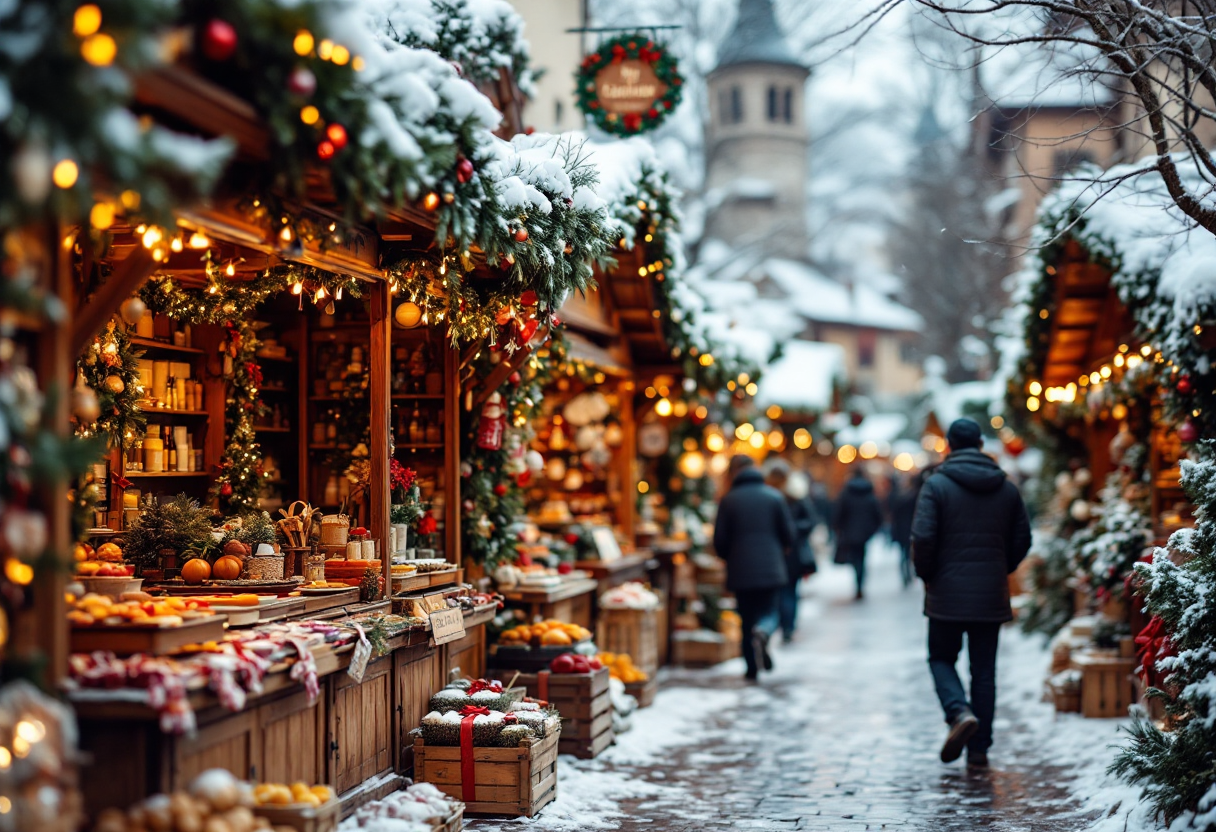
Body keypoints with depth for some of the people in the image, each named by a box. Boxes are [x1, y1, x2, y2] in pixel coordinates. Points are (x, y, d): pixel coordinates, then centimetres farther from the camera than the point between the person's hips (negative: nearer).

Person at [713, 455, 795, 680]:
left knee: (747, 618, 10)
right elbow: (788, 535, 1)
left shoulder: (728, 500, -2)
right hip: (771, 568, 0)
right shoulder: (775, 497, -1)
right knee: (770, 611, 11)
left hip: (740, 571, 0)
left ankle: (752, 668, 6)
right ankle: (763, 632, -23)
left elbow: (719, 541, -1)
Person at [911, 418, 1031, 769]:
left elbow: (923, 537, -15)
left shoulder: (937, 484, -8)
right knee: (984, 670, 9)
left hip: (947, 594, -3)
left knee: (941, 658, 13)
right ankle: (979, 749, 9)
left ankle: (959, 712, -14)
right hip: (991, 595, 3)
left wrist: (926, 574, 1)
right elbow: (1022, 539, 8)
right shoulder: (1006, 487, 6)